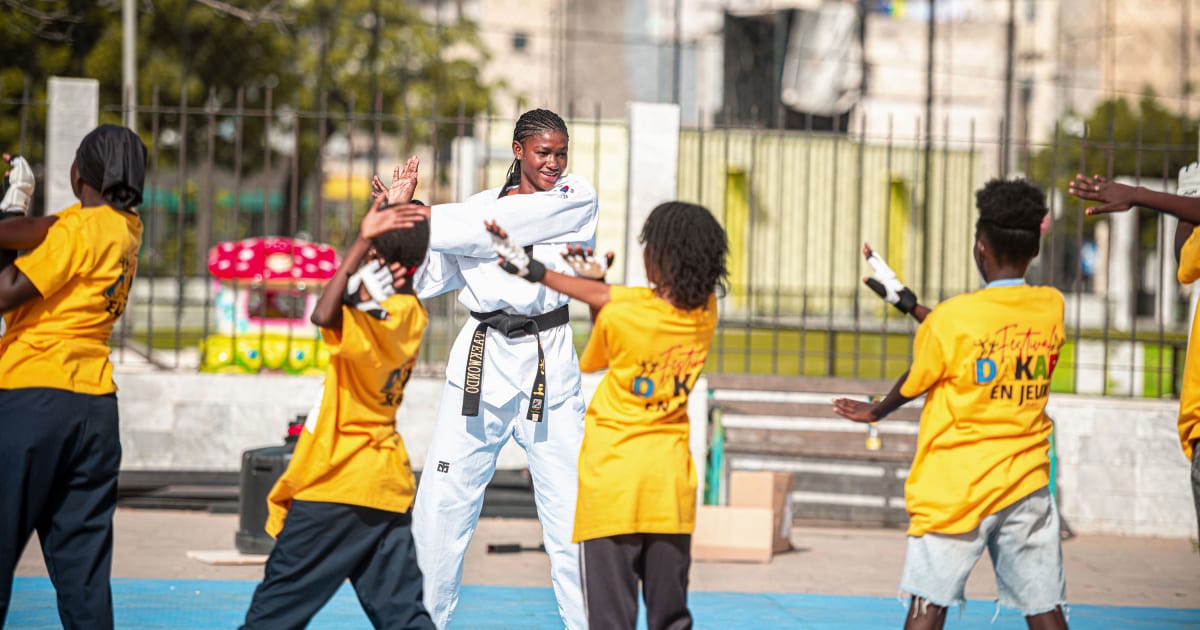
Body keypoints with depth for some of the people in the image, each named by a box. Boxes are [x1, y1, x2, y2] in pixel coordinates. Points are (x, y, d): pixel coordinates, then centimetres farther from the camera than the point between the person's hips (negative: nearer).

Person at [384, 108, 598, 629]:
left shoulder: (577, 200, 1)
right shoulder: (479, 205, 10)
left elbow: (506, 224, -14)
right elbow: (425, 280, 7)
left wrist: (431, 220, -13)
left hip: (549, 366, -2)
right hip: (483, 361, 2)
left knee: (570, 503, -3)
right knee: (443, 499, 0)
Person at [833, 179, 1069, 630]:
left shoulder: (950, 318, -11)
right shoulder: (1051, 308, 1)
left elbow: (912, 385, 5)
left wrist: (876, 411, 26)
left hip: (956, 488, -4)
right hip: (1026, 485, 4)